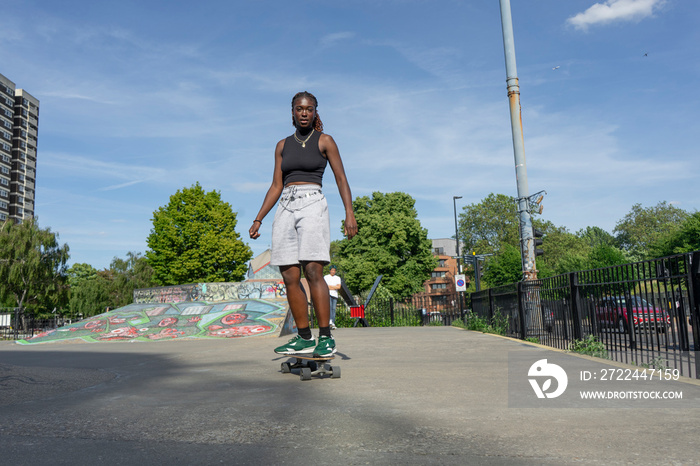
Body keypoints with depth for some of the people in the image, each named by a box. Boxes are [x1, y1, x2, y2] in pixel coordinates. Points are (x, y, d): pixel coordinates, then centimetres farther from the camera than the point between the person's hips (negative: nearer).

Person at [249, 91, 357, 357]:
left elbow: (341, 178, 2)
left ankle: (326, 337, -11)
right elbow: (276, 186, 17)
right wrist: (258, 219, 10)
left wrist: (349, 212, -11)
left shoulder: (324, 141, 8)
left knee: (313, 272, -17)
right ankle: (304, 338, 5)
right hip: (285, 208, 5)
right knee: (290, 277, -2)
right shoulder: (282, 146, 18)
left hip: (312, 204, -4)